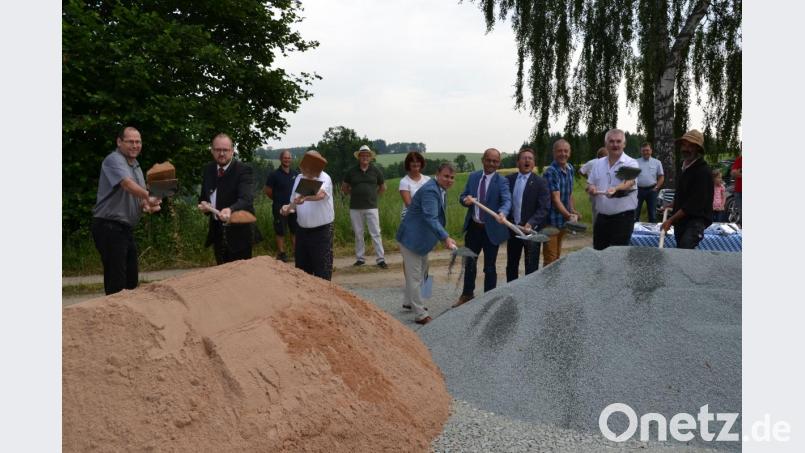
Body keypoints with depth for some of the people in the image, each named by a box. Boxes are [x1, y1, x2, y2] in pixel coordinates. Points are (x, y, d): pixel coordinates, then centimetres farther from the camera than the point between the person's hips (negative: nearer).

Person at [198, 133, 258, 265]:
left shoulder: (243, 170, -16)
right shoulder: (208, 169, 5)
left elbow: (246, 199, -30)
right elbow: (203, 197, 15)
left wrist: (230, 209, -50)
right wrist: (203, 205, -8)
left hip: (238, 233, -6)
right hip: (217, 232, 6)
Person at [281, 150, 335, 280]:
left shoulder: (324, 178, -13)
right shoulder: (299, 178, 6)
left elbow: (320, 194, -34)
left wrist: (304, 198, -52)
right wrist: (288, 208, -6)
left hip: (321, 230, -6)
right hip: (302, 230, 6)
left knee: (322, 269, -1)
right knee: (301, 266, 14)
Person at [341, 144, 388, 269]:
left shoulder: (375, 171, 3)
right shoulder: (351, 171, 3)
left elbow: (383, 187, 16)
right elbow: (344, 187, 15)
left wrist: (372, 195, 9)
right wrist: (355, 194, 8)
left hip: (371, 207, -1)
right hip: (355, 208, 2)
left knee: (376, 234, -4)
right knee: (358, 234, 9)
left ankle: (381, 259, -2)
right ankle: (360, 258, 19)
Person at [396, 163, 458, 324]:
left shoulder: (440, 189, 6)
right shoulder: (430, 191, -26)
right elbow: (430, 218, -37)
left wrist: (444, 236, 18)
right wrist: (445, 238, -47)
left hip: (422, 237, 11)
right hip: (412, 238, -11)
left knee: (421, 272, 24)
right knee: (414, 276, -3)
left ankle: (408, 301, 41)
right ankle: (421, 315, 4)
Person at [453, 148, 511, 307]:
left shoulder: (502, 181, -11)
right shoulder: (473, 176, 4)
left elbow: (507, 200, -27)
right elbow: (463, 196, 7)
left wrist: (502, 213, -49)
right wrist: (465, 199, -18)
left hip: (491, 229, -4)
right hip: (473, 227, 5)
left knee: (489, 267, 7)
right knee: (469, 262, 18)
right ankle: (467, 295, 37)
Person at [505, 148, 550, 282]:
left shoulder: (540, 182, -6)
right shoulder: (508, 179, 5)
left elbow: (544, 208, -12)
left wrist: (530, 224, -24)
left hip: (531, 230, -4)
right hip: (512, 229, 4)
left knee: (531, 268, 1)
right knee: (511, 265, 15)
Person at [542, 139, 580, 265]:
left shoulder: (570, 168, 7)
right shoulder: (550, 172, -18)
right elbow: (556, 199, -24)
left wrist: (573, 211, 8)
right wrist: (568, 215, -34)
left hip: (563, 220, 8)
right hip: (551, 221, -8)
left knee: (557, 256, 17)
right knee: (550, 260, -4)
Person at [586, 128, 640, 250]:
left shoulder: (630, 163, -7)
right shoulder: (598, 163, 9)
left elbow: (629, 182, -25)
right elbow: (589, 185, 13)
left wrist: (615, 189, -46)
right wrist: (591, 188, -11)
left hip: (623, 217, -5)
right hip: (601, 217, 5)